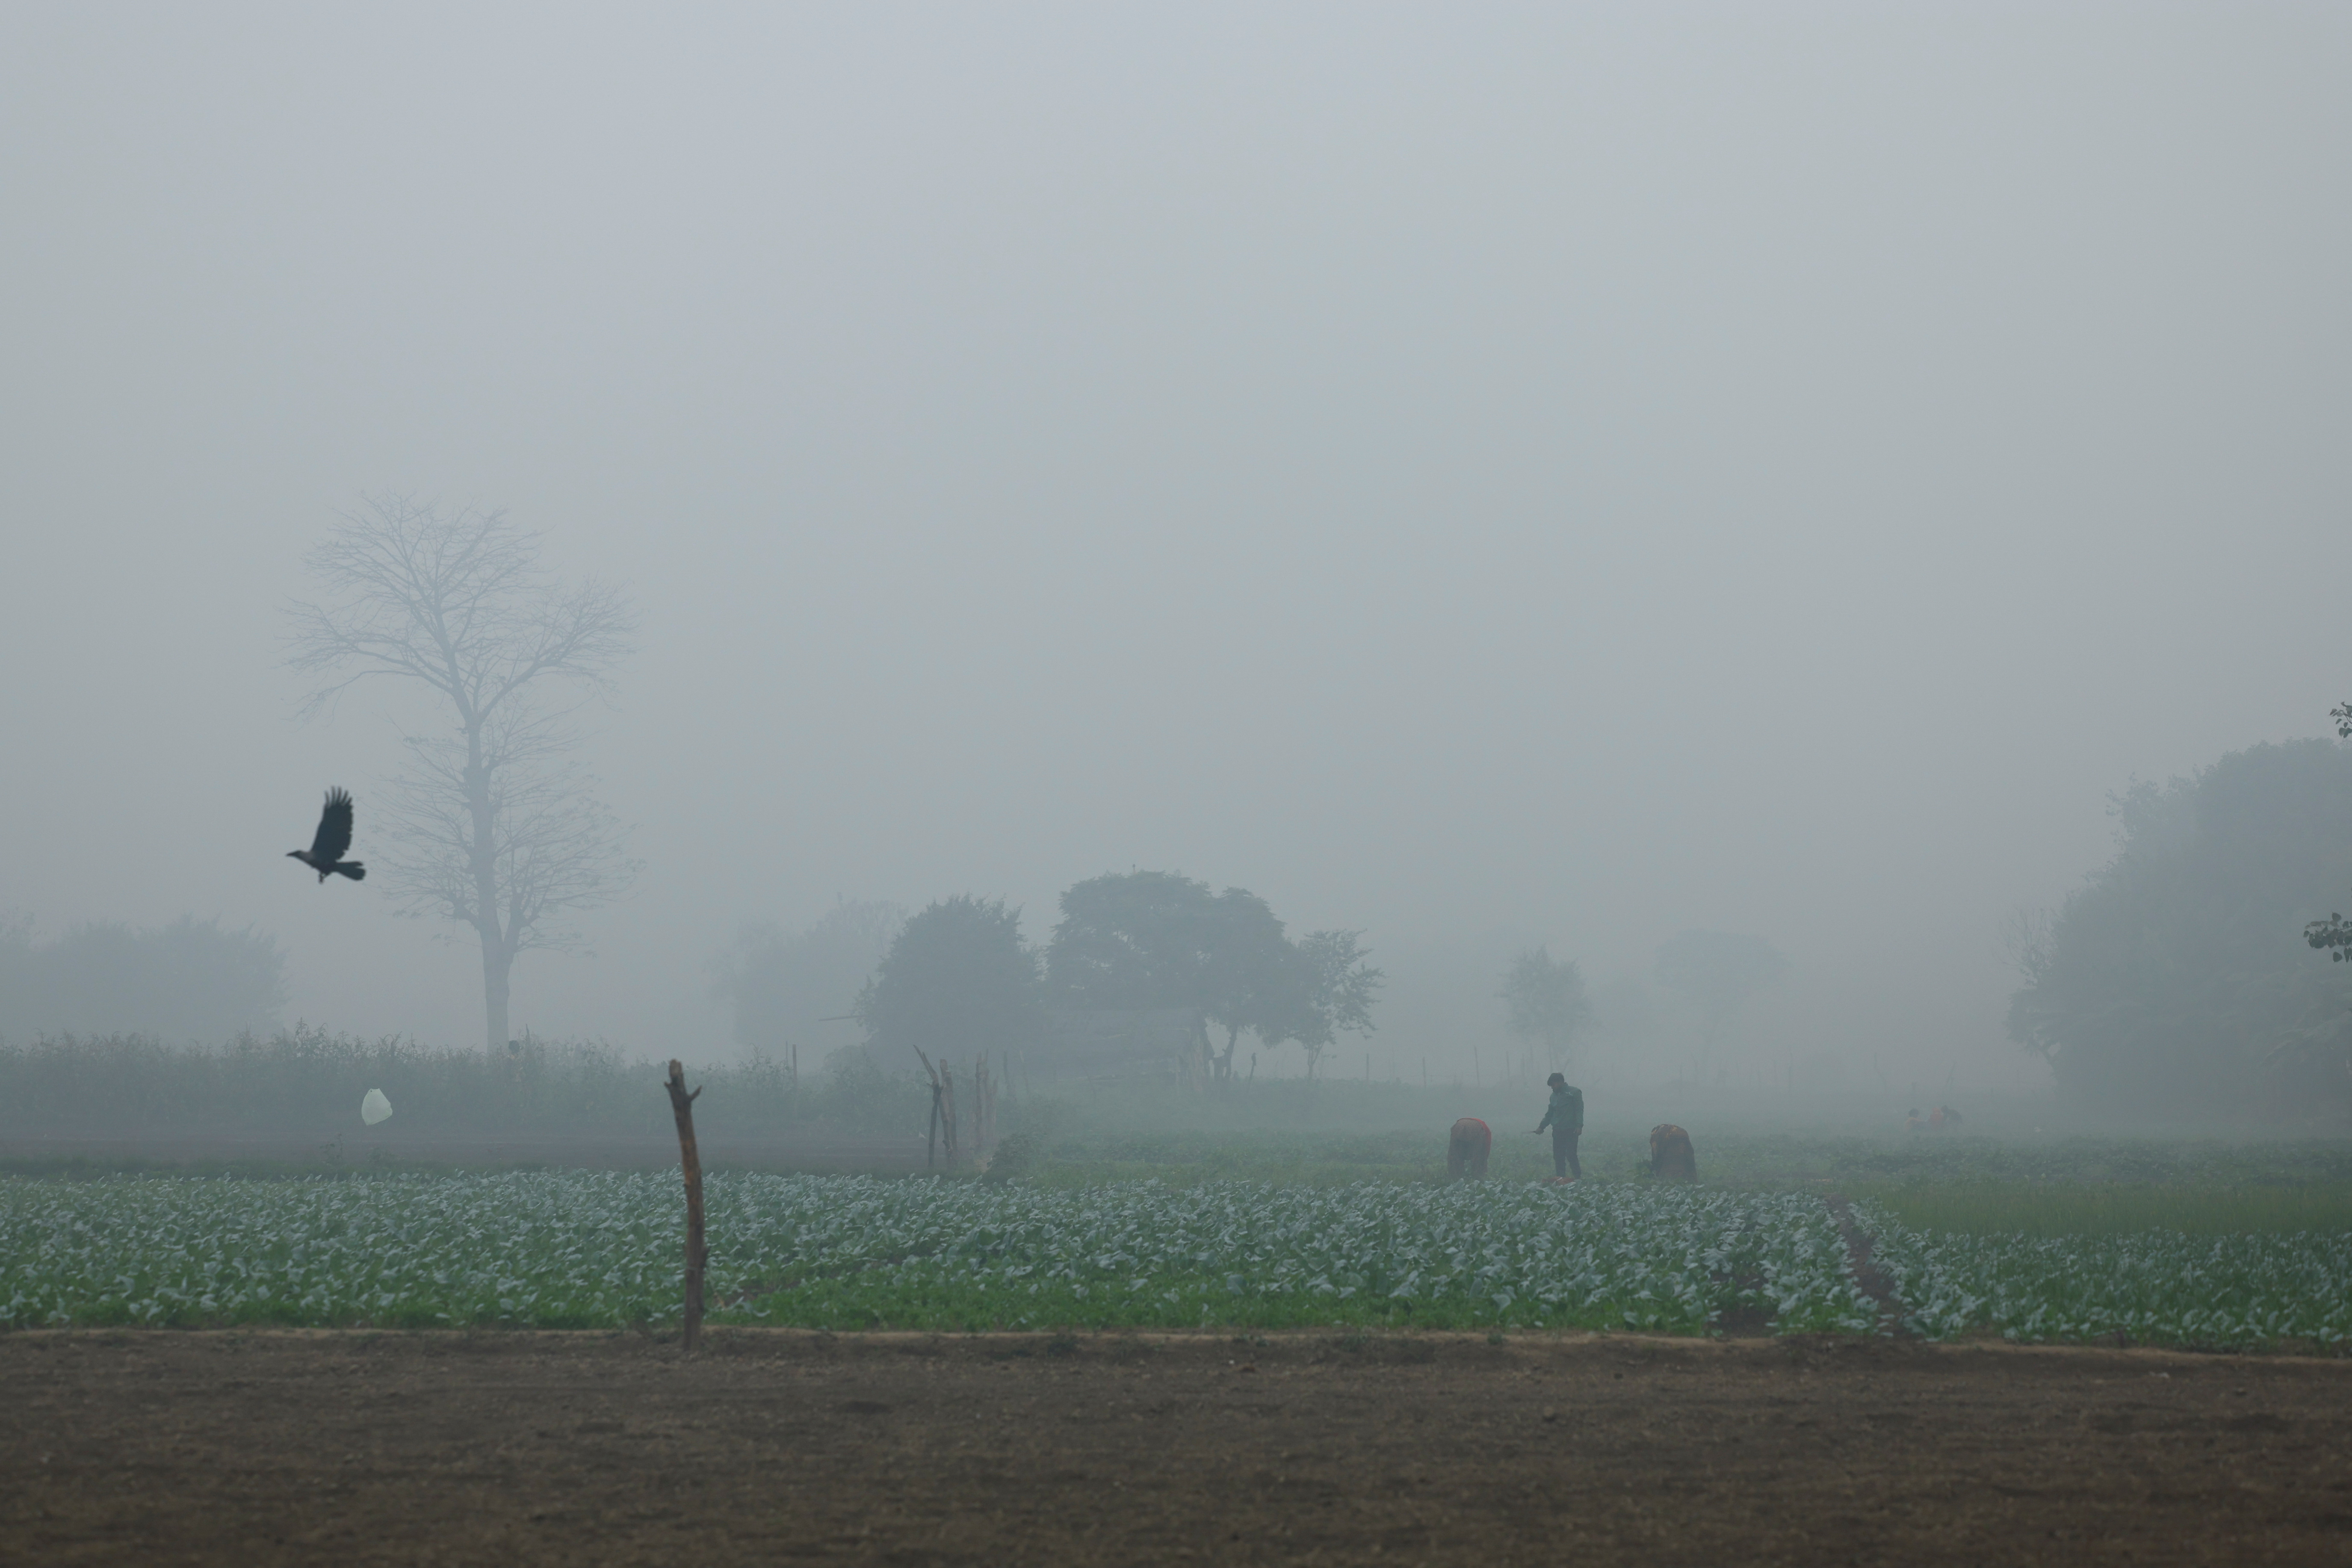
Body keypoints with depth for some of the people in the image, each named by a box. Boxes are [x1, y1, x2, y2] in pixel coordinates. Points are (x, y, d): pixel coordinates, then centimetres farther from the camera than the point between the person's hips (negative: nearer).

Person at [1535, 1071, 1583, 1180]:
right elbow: (1550, 1114, 25)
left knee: (1571, 1155, -12)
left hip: (1571, 1130, -7)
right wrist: (1541, 1126, 16)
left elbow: (1579, 1110, -7)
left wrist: (1579, 1126, -17)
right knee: (1558, 1157, 3)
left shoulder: (1574, 1093, -2)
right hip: (1557, 1131, 7)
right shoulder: (1554, 1096, 19)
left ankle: (1579, 1178, -7)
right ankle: (1560, 1178, 6)